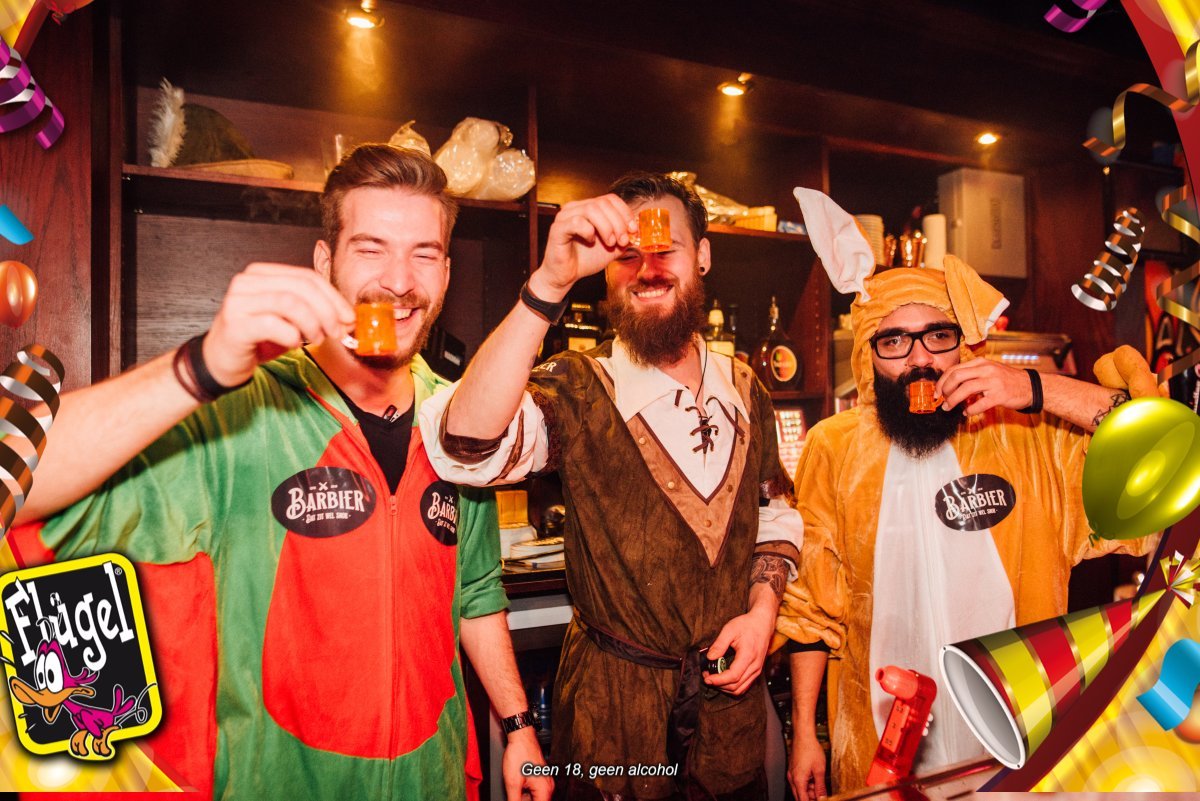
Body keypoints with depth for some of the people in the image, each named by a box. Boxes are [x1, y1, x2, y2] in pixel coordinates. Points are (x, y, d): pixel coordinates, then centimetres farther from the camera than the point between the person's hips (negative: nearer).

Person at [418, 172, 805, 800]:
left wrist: (762, 610, -6)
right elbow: (466, 448, -36)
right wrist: (551, 281, -42)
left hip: (731, 691, 5)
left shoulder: (745, 390, 1)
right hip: (614, 701, -4)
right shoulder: (578, 393, -16)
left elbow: (775, 516, 11)